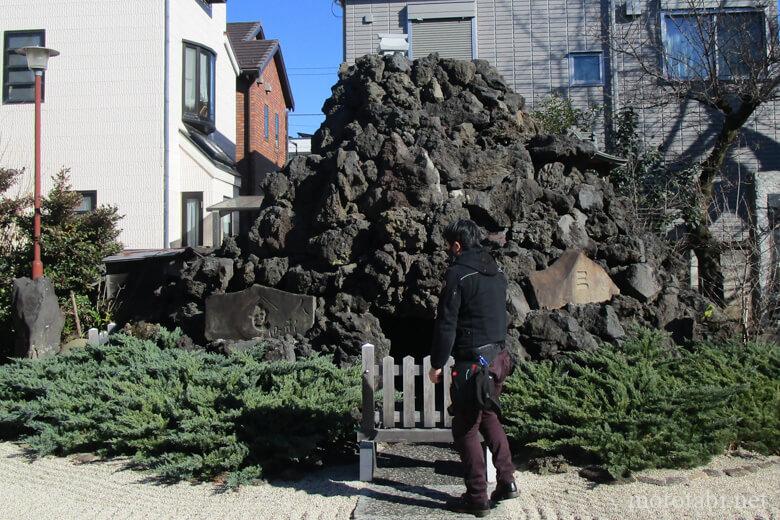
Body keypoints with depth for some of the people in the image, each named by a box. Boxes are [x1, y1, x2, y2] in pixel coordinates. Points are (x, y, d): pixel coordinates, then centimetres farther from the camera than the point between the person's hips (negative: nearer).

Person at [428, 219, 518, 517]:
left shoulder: (458, 274, -14)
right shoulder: (496, 272, 11)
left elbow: (446, 323, -15)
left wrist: (437, 364, -8)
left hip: (473, 361, -8)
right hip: (499, 357, 8)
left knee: (466, 428, 3)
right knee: (487, 416, 24)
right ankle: (506, 481, 24)